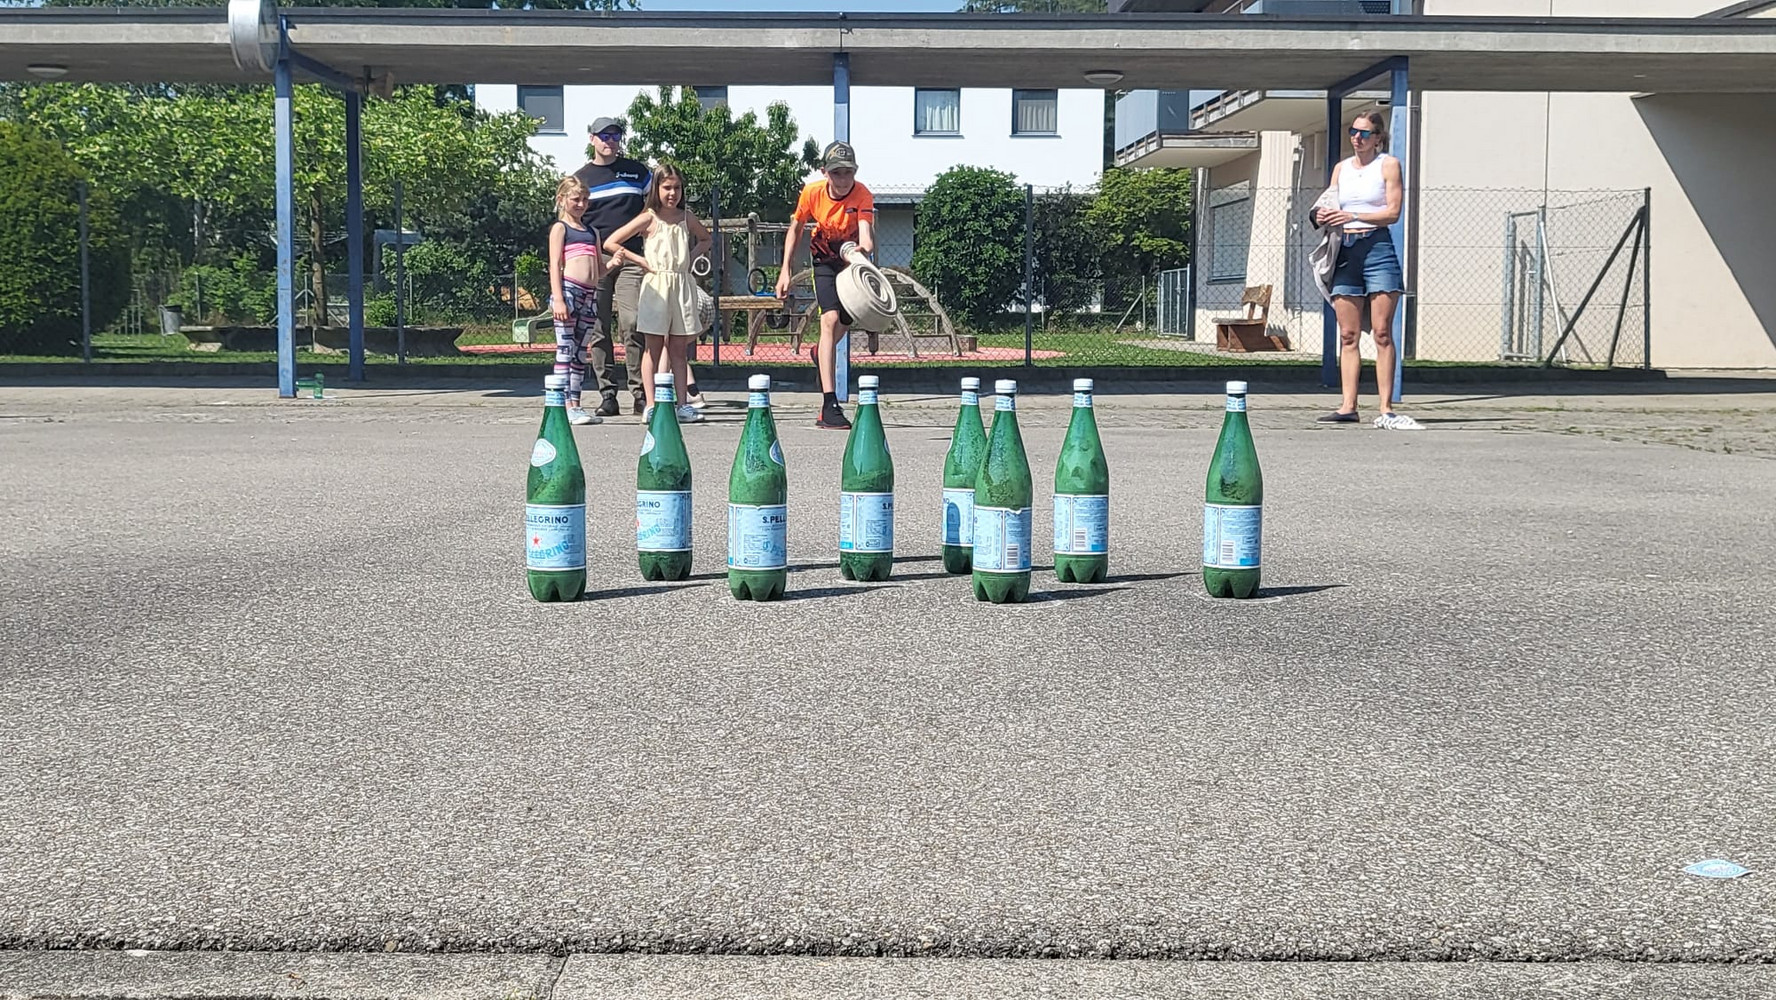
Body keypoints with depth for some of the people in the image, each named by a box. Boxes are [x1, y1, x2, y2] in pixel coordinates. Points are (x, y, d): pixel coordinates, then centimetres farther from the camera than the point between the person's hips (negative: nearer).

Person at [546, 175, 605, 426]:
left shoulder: (591, 232, 23)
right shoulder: (560, 228, 4)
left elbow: (598, 270, 25)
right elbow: (555, 265, -5)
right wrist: (558, 299, -15)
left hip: (590, 294, 7)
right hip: (568, 290, -7)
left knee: (580, 352, 8)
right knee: (565, 349, -6)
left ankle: (576, 404, 11)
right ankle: (565, 407, -8)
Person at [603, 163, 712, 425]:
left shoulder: (686, 218, 10)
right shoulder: (649, 219, -3)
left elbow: (706, 240, 28)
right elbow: (610, 243, -5)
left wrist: (691, 258, 10)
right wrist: (641, 261, -7)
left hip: (682, 285, 4)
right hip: (656, 285, -4)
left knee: (679, 349, 6)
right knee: (654, 347, -1)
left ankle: (683, 404, 7)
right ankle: (651, 406, 1)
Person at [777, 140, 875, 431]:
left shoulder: (863, 195, -26)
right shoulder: (812, 193, -20)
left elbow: (865, 231, -42)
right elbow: (795, 229, -3)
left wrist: (865, 248, -65)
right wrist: (785, 271, -6)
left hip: (853, 261, 1)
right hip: (825, 261, -1)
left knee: (844, 322, 15)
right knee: (830, 319, -20)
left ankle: (821, 353, 54)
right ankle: (829, 406, -28)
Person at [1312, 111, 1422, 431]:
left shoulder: (1388, 165, 3)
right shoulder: (1341, 168, 18)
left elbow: (1393, 212, -6)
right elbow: (1331, 207, 18)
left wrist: (1354, 216, -18)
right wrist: (1324, 217, -7)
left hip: (1377, 246, -4)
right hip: (1345, 251, 4)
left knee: (1382, 333, -7)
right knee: (1348, 335, 1)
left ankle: (1386, 411, -8)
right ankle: (1348, 407, 2)